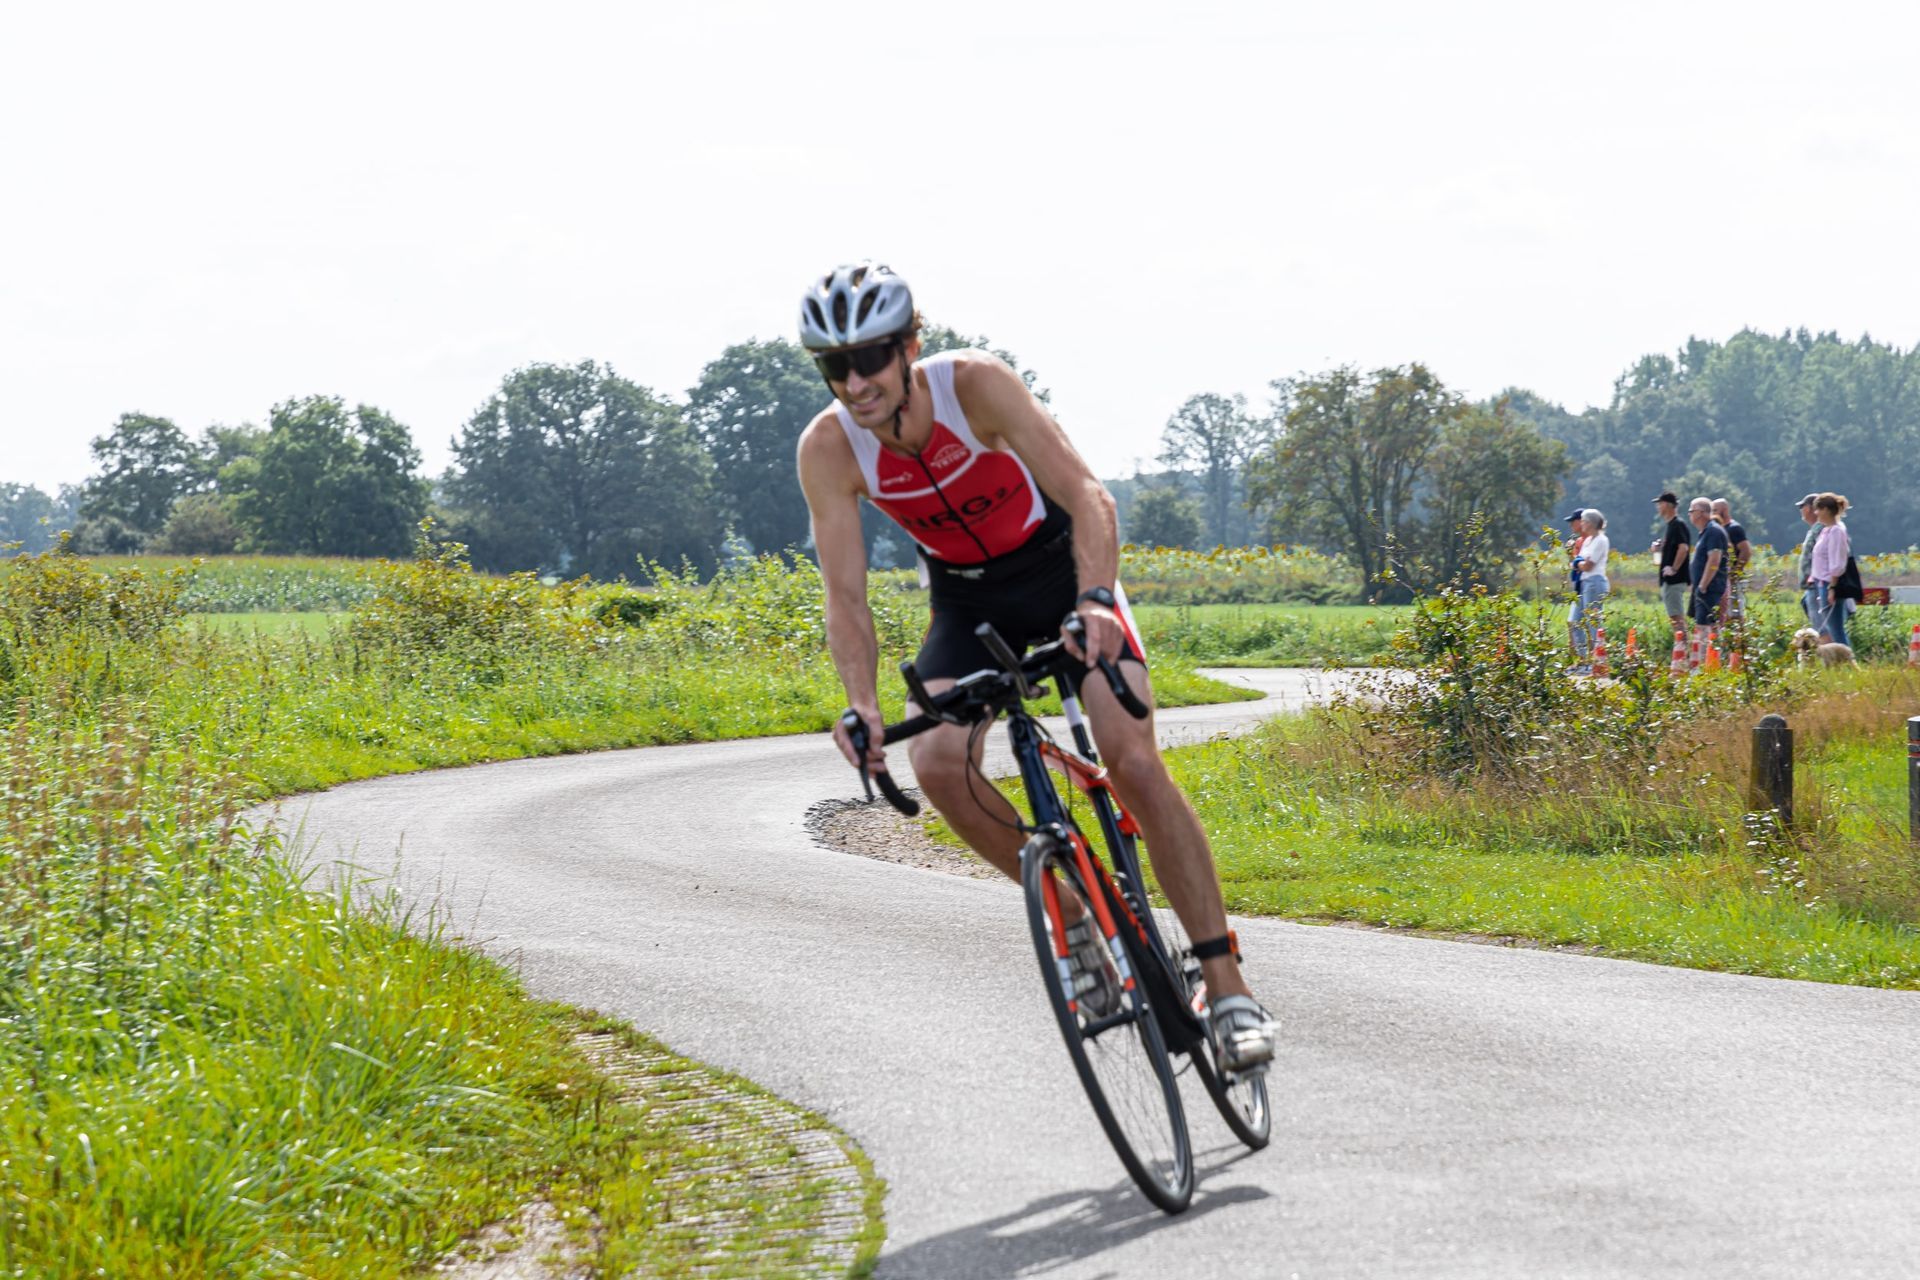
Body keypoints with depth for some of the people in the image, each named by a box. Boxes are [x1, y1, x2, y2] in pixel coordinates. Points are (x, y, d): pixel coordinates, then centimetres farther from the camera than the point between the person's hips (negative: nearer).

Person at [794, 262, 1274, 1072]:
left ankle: (1227, 989, -16)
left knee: (1134, 763, -19)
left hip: (1059, 565, -3)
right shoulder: (828, 449, -20)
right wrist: (862, 705, -37)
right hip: (967, 598, 3)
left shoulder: (974, 383, -29)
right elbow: (845, 595, -20)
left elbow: (1087, 497, -35)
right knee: (937, 763, -22)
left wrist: (1095, 600, -52)